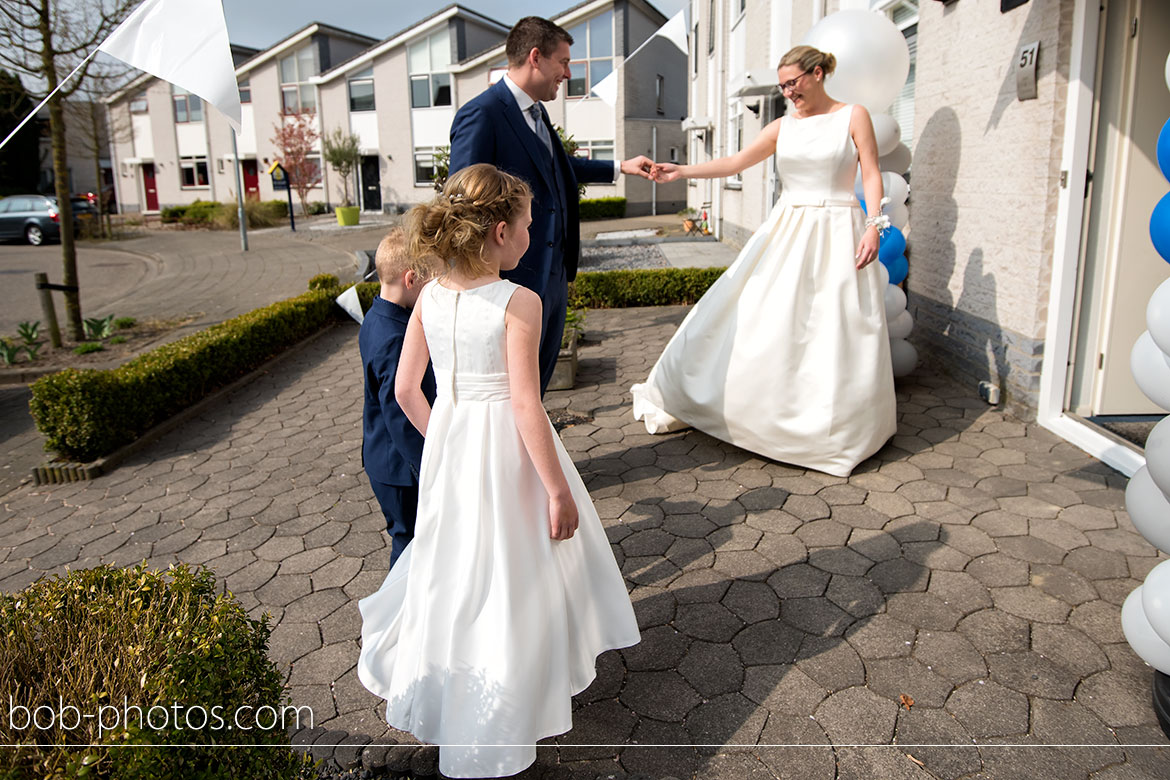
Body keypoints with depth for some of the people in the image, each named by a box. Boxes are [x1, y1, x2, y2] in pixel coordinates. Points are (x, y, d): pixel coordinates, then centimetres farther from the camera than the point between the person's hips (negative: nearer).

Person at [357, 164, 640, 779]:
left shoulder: (430, 297, -1)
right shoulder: (519, 302, -18)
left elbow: (405, 389, 4)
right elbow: (526, 405, -20)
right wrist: (559, 489, -13)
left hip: (449, 440, 5)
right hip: (504, 448, -5)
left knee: (453, 556, 28)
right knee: (509, 576, 11)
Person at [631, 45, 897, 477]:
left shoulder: (854, 116, 2)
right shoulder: (783, 127, 10)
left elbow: (872, 175, -1)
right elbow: (735, 162, 1)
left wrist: (873, 224, -14)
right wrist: (682, 170, -11)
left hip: (836, 234, -3)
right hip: (786, 231, 3)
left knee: (837, 332, -1)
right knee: (764, 322, 3)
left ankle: (839, 429, 14)